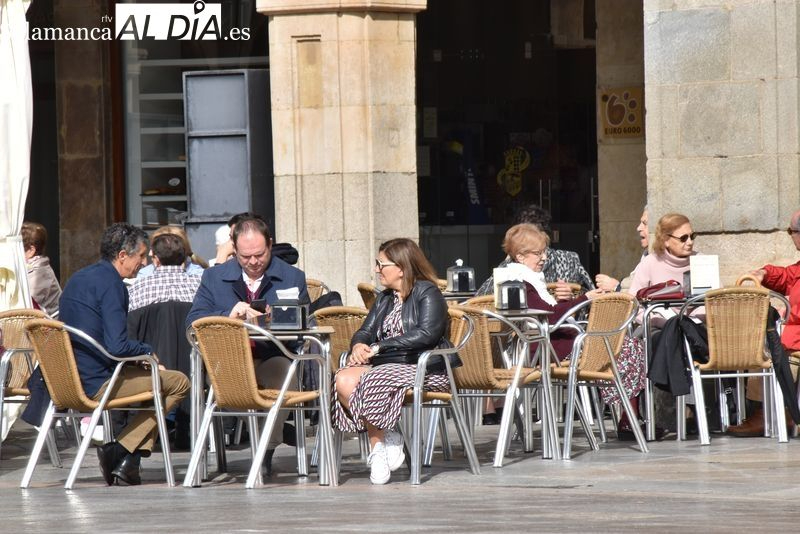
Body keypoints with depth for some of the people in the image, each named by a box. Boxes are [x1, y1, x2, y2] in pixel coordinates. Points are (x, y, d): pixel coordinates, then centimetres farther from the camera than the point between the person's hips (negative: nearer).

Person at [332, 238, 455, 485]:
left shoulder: (427, 293, 0)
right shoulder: (384, 299, 25)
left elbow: (427, 334, -15)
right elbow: (365, 332, 17)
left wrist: (379, 347, -17)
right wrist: (358, 346, -10)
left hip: (423, 370, -7)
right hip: (386, 366, 7)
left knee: (371, 381, -34)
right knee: (343, 379, -23)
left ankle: (379, 445, -18)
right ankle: (380, 441, -22)